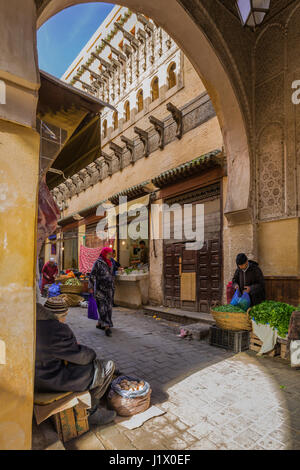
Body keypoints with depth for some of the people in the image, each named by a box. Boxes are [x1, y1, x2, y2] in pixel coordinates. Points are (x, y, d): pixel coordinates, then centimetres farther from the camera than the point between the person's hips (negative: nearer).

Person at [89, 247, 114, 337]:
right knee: (102, 307, -8)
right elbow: (92, 275, -9)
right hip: (100, 288, -7)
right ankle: (107, 326, -8)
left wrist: (113, 287, 20)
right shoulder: (98, 263, -8)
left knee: (108, 307, 9)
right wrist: (91, 287, -11)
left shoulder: (110, 263, 12)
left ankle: (100, 323, 24)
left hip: (109, 289, 7)